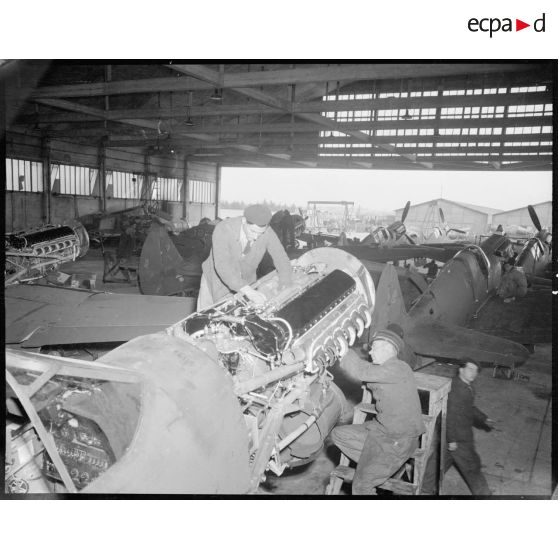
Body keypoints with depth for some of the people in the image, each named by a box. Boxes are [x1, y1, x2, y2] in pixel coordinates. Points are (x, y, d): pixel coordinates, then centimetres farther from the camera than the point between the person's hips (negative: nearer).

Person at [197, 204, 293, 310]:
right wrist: (248, 291, -51)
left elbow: (282, 260, -14)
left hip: (245, 281, 3)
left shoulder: (267, 232, -22)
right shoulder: (223, 229, -33)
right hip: (216, 280, -2)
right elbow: (222, 266, -42)